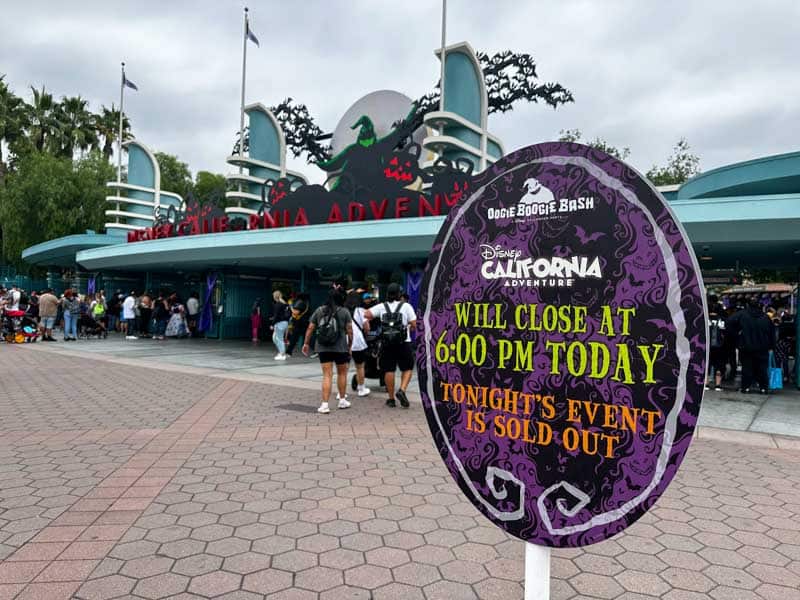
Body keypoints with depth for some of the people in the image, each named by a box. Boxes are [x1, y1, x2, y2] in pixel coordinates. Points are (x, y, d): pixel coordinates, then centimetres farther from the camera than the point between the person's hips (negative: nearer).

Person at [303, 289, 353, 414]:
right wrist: (350, 345, 3)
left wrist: (306, 344, 13)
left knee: (327, 375, 2)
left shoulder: (319, 311, 6)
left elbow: (310, 328, 5)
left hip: (323, 348, 2)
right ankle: (342, 400, 26)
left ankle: (324, 404, -6)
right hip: (340, 348, -2)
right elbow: (349, 330, -6)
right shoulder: (344, 312, -2)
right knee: (342, 373, 16)